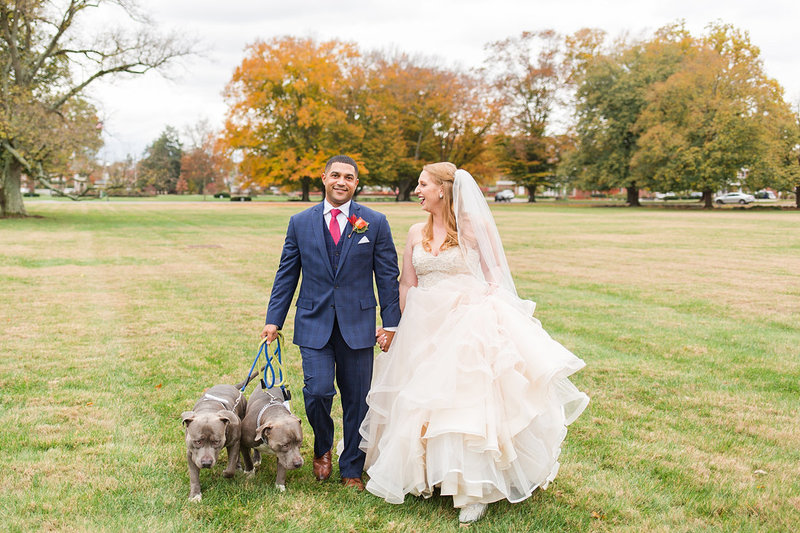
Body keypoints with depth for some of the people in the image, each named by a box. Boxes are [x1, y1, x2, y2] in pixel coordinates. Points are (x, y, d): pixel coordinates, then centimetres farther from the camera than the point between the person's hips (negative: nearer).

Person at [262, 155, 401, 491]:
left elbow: (387, 275, 3)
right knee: (318, 391, -12)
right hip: (314, 323, 0)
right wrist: (274, 320, 4)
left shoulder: (375, 223, 2)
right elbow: (286, 274, 8)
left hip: (358, 324, 0)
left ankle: (352, 469, 23)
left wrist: (391, 322, -1)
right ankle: (322, 447, 20)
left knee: (356, 400, 6)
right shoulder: (300, 222, 5)